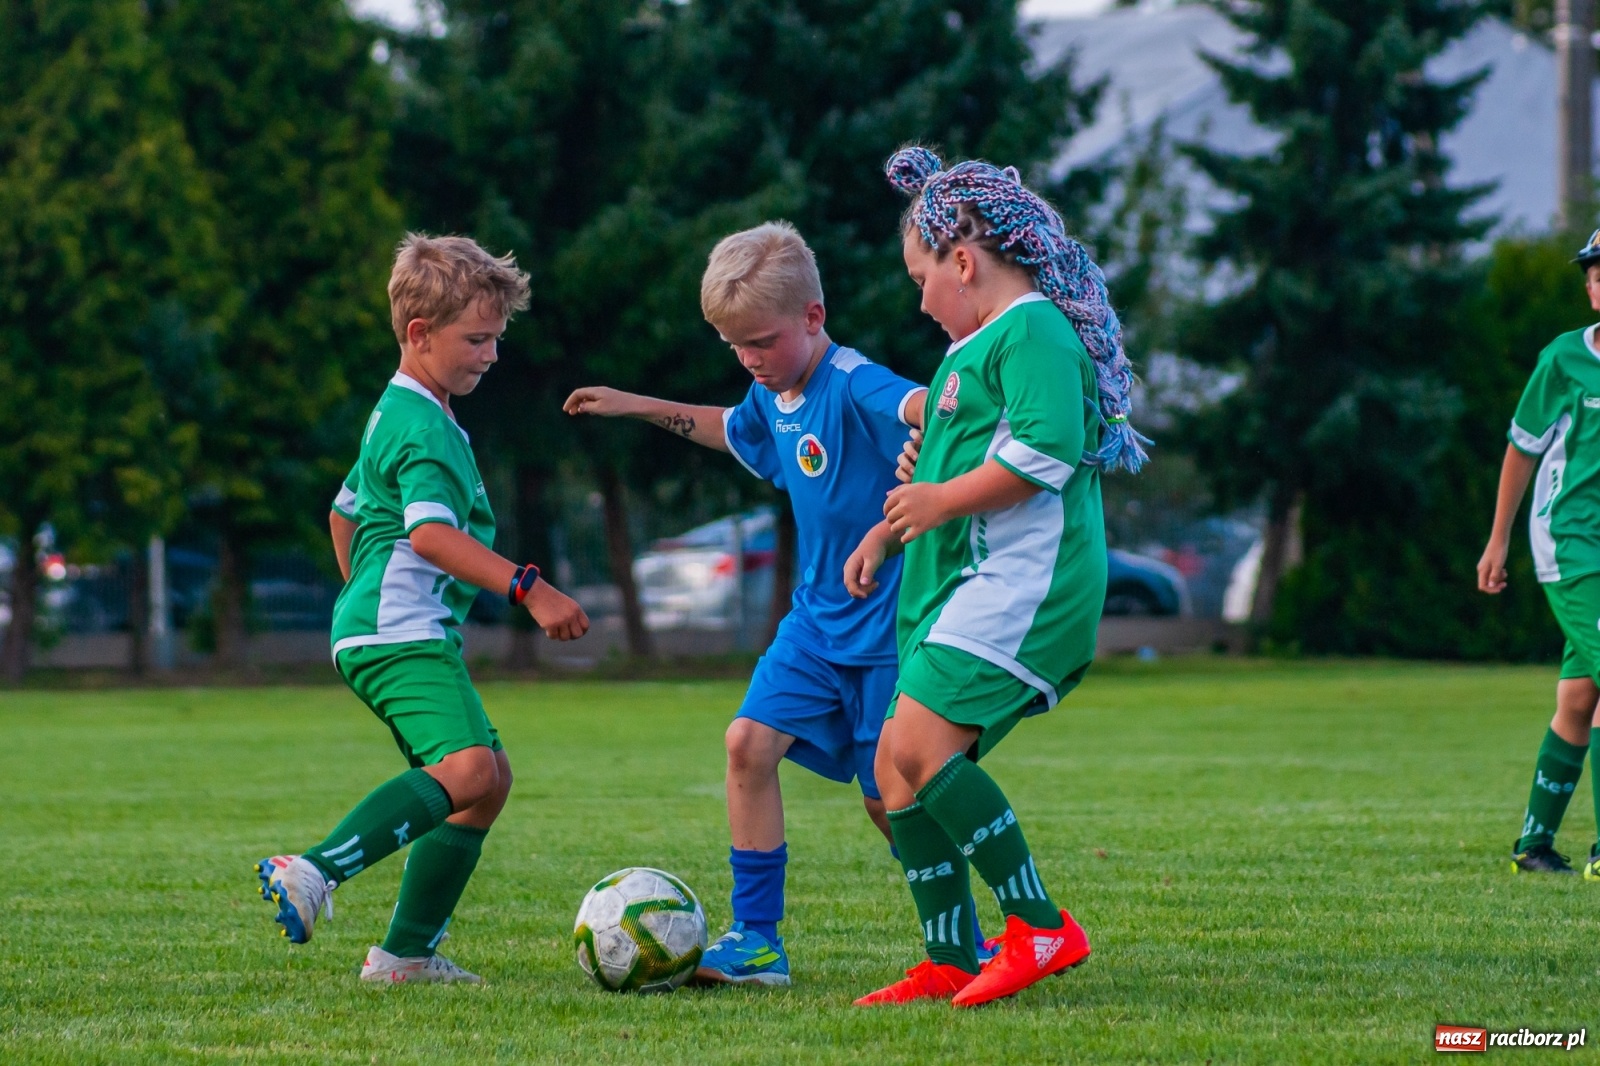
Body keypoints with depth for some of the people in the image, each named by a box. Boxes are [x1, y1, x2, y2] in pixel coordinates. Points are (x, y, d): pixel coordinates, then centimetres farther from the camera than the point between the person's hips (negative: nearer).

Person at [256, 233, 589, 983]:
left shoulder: (397, 416, 22)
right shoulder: (424, 428, -12)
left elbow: (345, 513, 34)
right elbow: (430, 532, -27)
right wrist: (529, 589, -32)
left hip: (401, 634, 11)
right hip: (400, 634, -11)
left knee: (489, 778, 14)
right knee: (467, 766, -29)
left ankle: (407, 953, 13)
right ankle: (313, 874, -36)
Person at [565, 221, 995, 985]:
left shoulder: (853, 386, -21)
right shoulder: (773, 396, 6)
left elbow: (915, 406, -44)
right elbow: (730, 430, 31)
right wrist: (642, 407, 32)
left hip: (888, 623, -7)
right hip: (818, 615, 7)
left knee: (889, 794, -2)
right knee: (750, 741, -9)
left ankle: (966, 944, 20)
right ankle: (756, 939, -3)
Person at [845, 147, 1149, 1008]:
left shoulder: (1032, 329, -9)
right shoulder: (977, 345, 25)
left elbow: (1046, 449, -23)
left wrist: (941, 502, -15)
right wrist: (888, 532, 28)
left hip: (1019, 576, -11)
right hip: (959, 582, 11)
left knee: (918, 746, -21)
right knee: (899, 772, 6)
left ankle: (1040, 926, -17)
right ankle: (948, 964, 10)